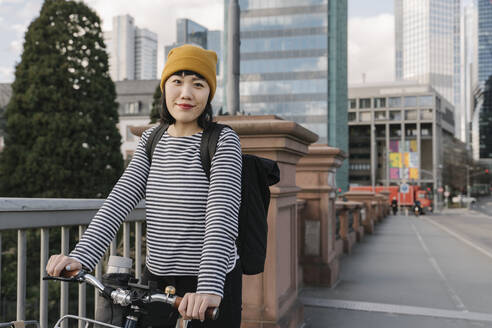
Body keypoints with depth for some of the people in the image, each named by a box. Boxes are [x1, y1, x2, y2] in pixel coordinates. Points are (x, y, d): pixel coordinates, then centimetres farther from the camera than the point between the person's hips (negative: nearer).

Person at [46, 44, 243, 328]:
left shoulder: (223, 141, -12)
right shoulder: (152, 139, 4)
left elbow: (222, 215, -24)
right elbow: (121, 199, -7)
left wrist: (210, 288, -37)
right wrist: (81, 256, -20)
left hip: (213, 284, -4)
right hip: (156, 278, 5)